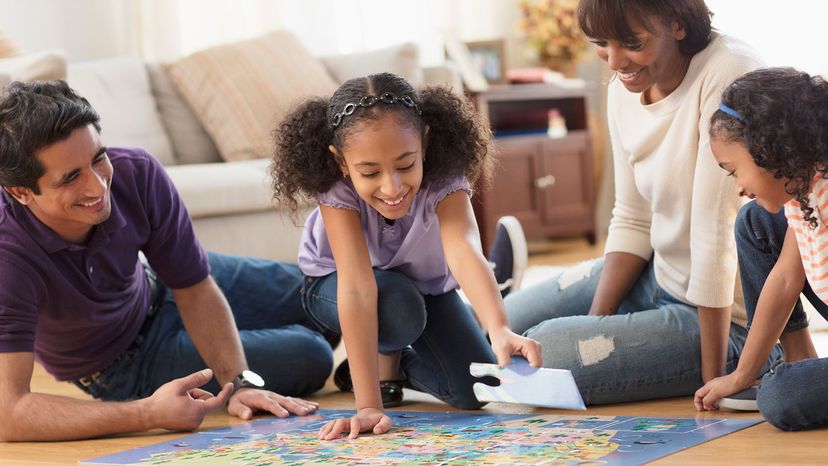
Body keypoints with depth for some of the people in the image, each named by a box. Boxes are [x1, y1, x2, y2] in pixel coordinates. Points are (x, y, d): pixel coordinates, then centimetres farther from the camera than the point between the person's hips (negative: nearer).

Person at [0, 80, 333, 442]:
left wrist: (239, 382, -31)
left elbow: (195, 289, -18)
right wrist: (148, 414, -54)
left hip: (156, 287, 4)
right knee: (311, 358, 0)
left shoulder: (137, 173, -31)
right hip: (124, 364, -4)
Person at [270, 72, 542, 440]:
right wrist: (368, 406, -51)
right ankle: (384, 359, 0)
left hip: (425, 282, 2)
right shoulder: (337, 189, -38)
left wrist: (500, 330, -72)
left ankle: (397, 362, 16)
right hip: (332, 285, -2)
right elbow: (357, 286, -45)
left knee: (475, 390, -14)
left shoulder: (444, 180, -36)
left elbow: (464, 250, -53)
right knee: (398, 306, -37)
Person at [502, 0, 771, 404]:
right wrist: (594, 324, -5)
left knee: (540, 357, -15)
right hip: (657, 277, 8)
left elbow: (718, 235, -26)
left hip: (722, 317, -8)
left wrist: (712, 379, -23)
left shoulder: (727, 76, -26)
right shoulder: (623, 91, -1)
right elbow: (632, 223, 6)